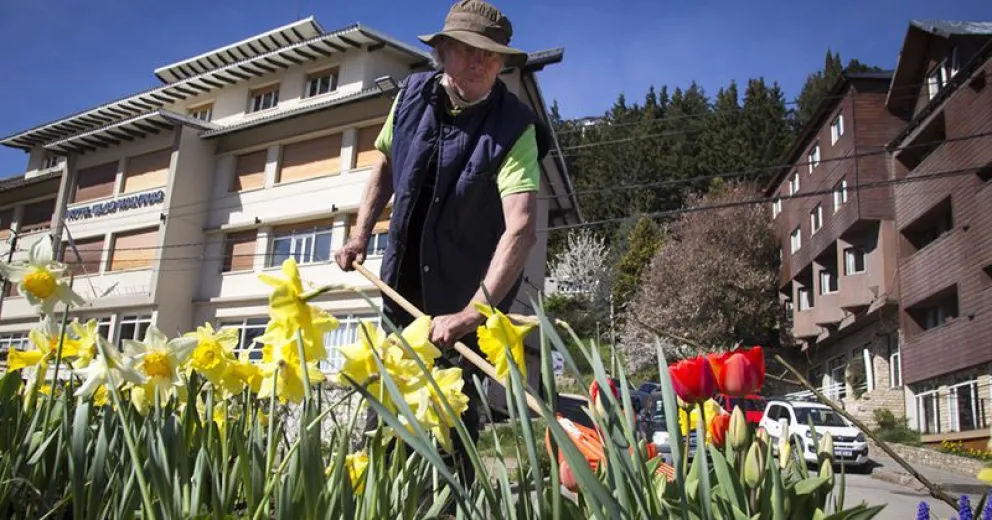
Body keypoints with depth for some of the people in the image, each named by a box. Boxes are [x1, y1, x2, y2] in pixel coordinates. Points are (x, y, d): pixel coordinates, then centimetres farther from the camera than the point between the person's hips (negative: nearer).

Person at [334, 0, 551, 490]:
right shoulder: (412, 94, -6)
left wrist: (470, 314, -41)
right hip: (403, 283, 5)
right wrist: (360, 235, 2)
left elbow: (521, 229, -33)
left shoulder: (514, 127, -22)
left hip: (467, 298, -5)